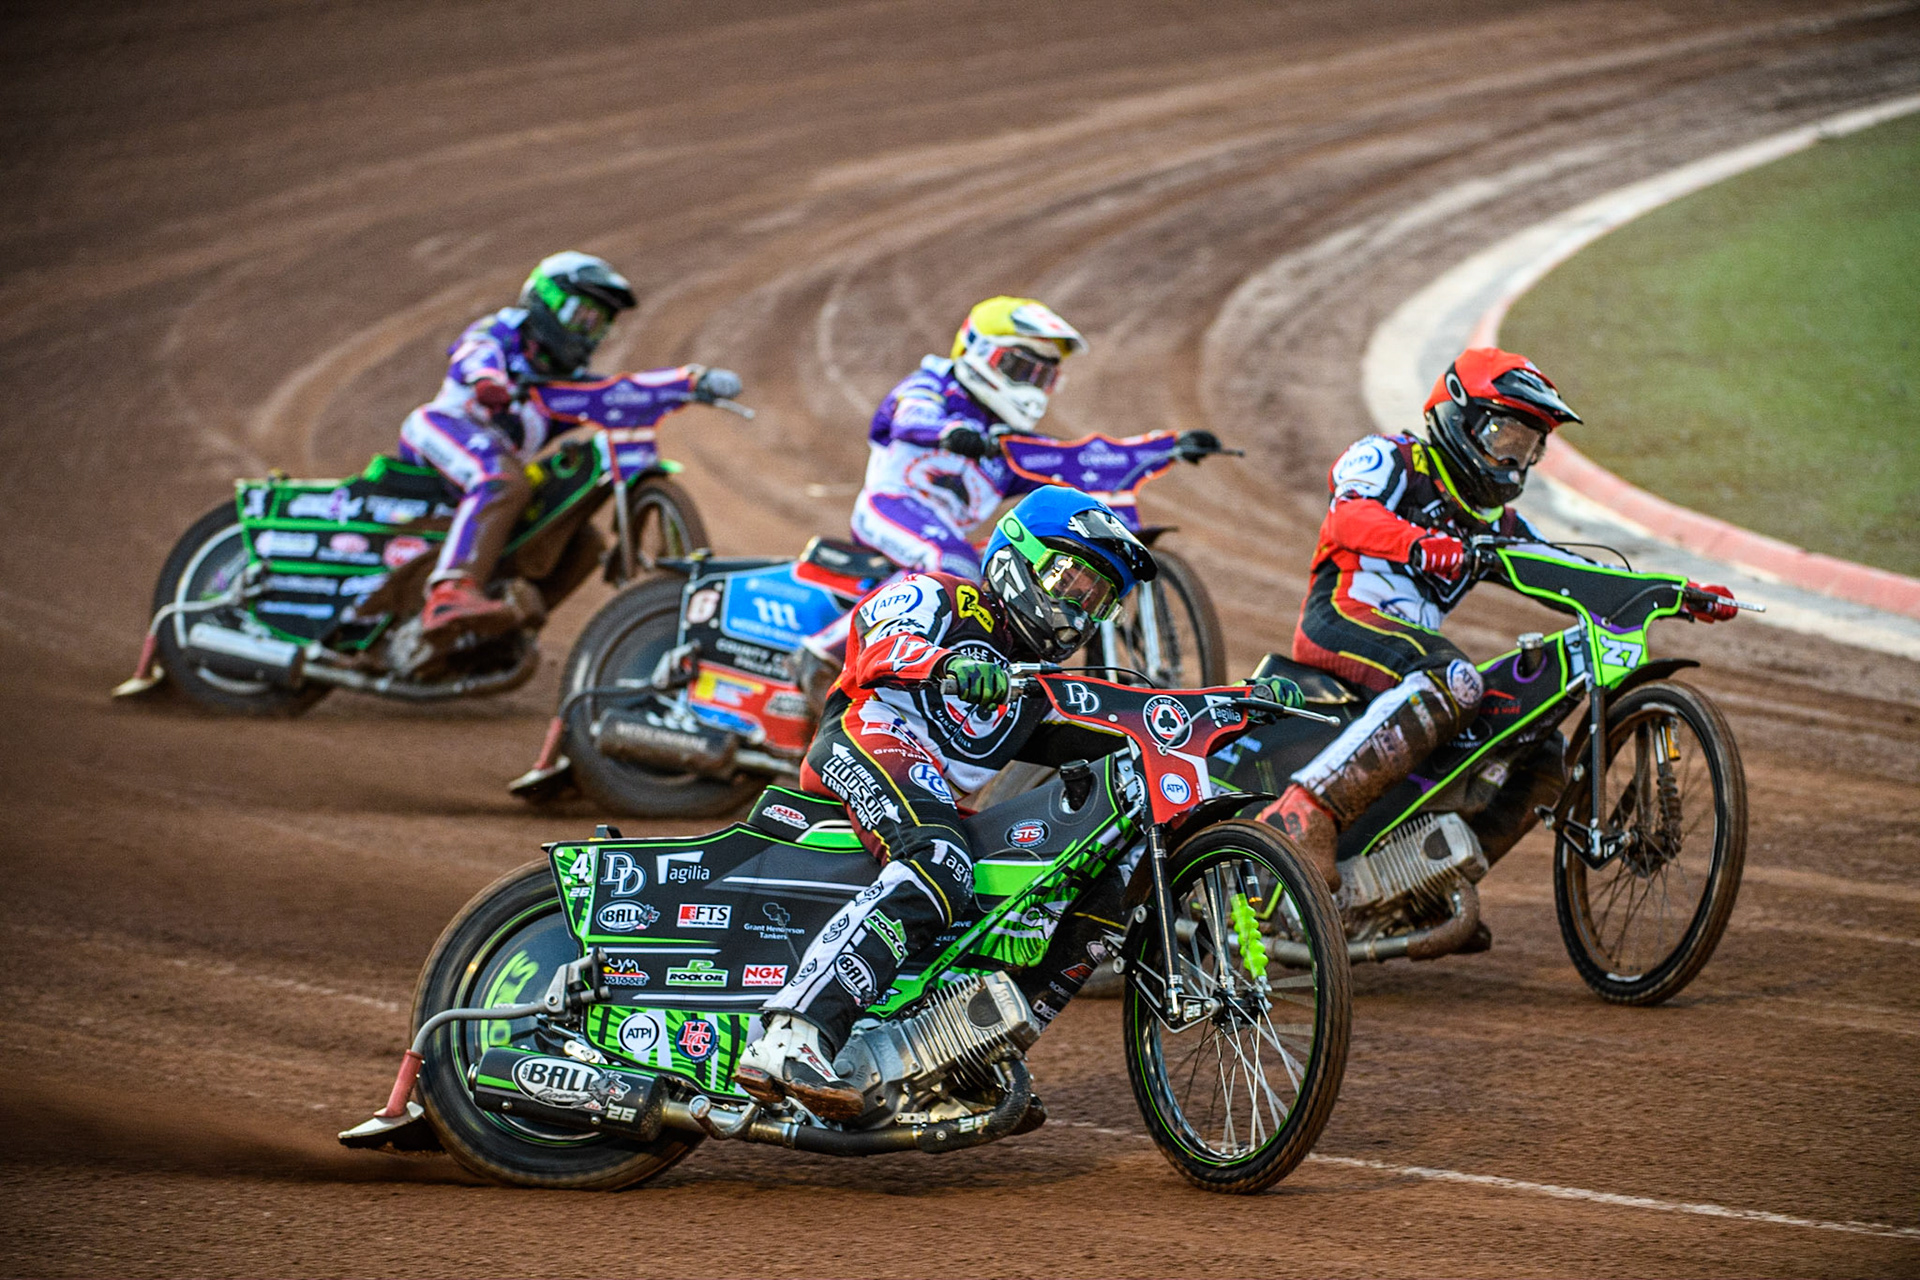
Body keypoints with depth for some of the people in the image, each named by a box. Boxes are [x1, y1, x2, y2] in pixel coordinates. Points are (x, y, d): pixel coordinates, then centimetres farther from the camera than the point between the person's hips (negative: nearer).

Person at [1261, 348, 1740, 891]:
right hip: (1341, 619, -9)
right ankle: (1306, 808, -46)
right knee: (1452, 684, -36)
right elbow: (1348, 515, -17)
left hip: (1414, 646, 9)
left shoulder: (1494, 520, 26)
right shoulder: (1387, 459, 4)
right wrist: (1419, 543, -38)